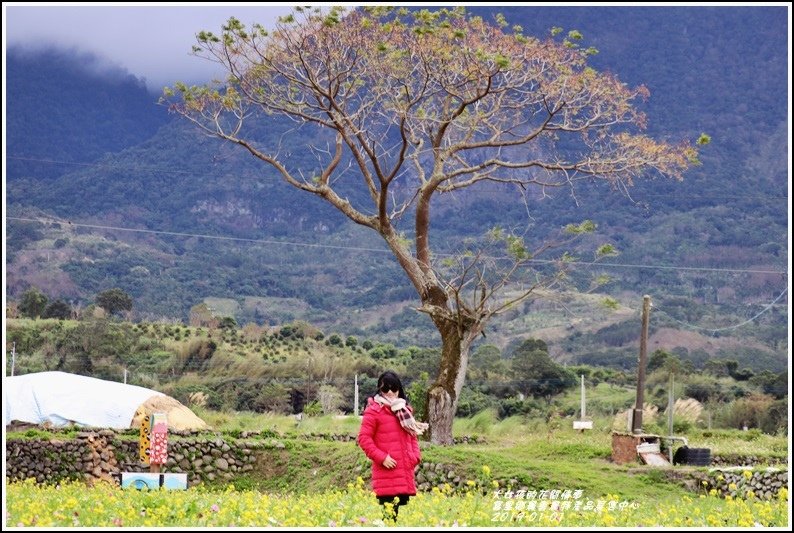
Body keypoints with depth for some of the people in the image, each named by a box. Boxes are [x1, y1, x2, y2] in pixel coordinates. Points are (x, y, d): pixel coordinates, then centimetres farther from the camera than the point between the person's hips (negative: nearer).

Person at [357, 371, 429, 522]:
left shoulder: (405, 409, 19)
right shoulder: (374, 410, -2)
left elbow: (413, 435, 25)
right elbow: (364, 438, -6)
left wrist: (416, 456, 9)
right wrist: (382, 458, -13)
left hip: (405, 472, 7)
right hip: (388, 472, -7)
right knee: (390, 512, -14)